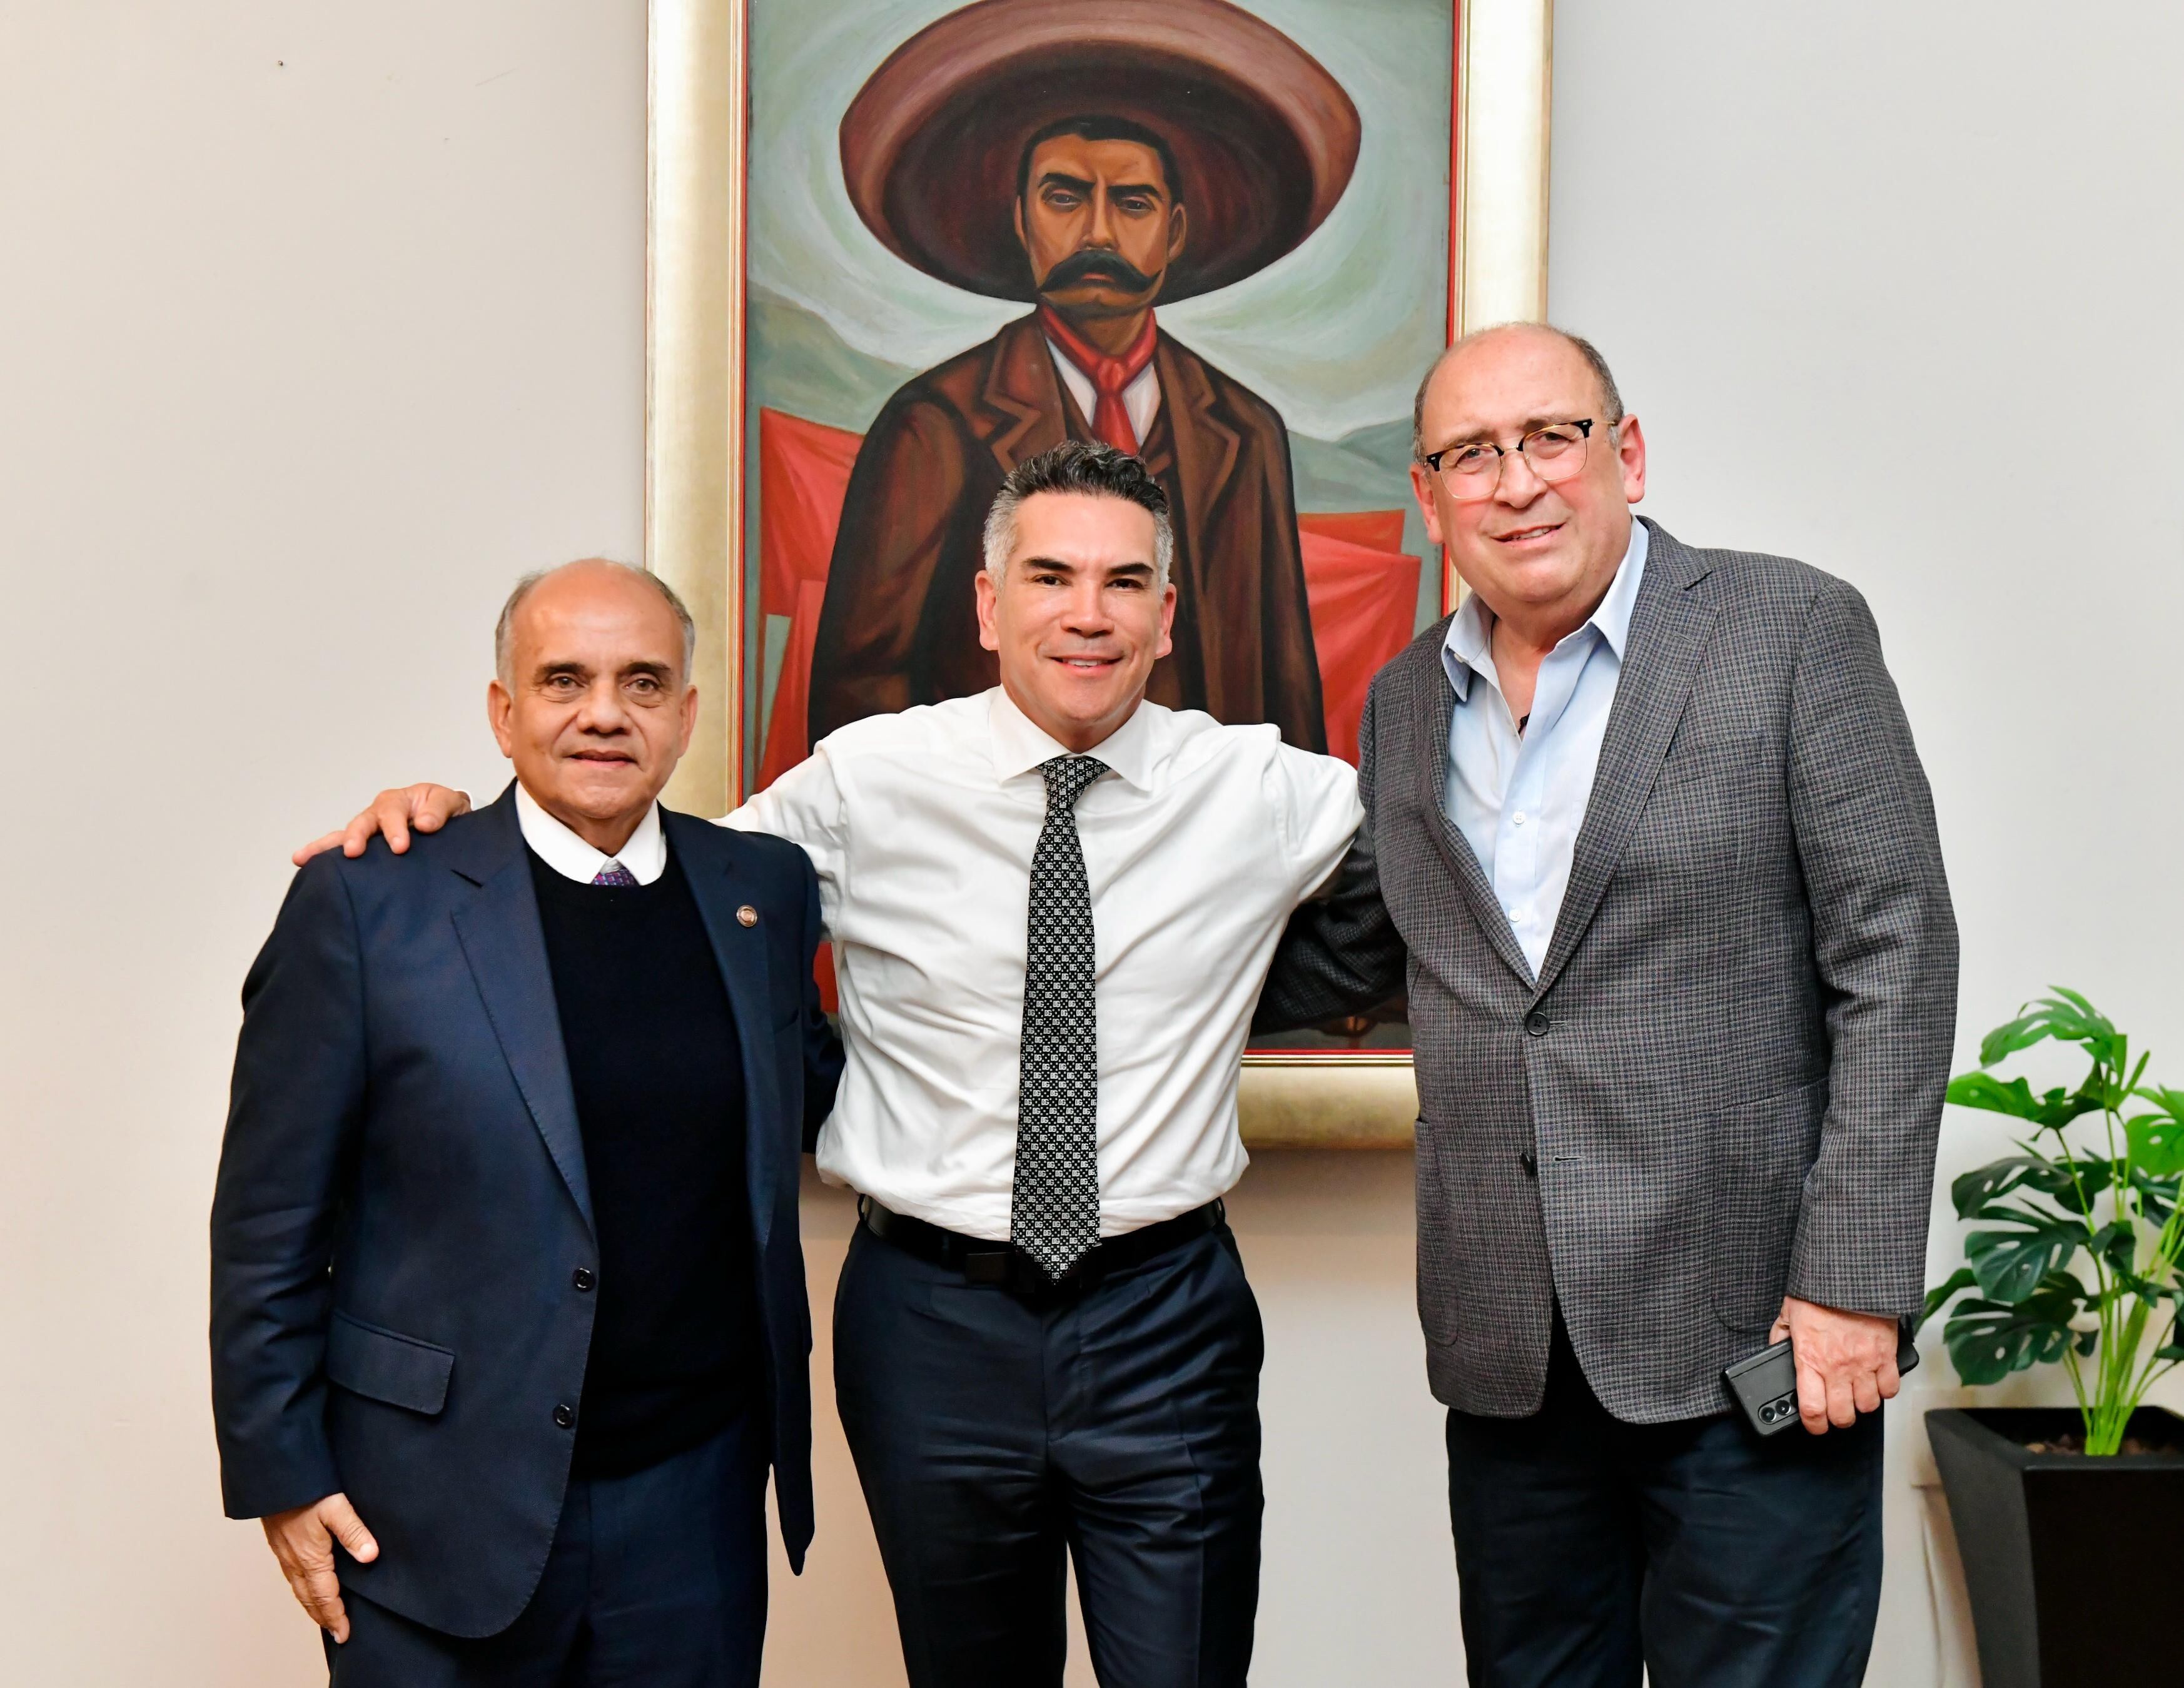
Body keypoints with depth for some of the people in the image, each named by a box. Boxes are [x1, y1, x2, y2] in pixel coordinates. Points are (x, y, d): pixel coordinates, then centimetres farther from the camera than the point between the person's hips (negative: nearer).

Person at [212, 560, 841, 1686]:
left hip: (697, 1497, 3)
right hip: (439, 1516, -3)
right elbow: (269, 1216, -4)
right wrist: (280, 1470, -5)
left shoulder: (769, 889, 4)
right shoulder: (365, 902, -7)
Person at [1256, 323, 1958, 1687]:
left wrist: (1853, 1282, -13)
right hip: (1509, 1353, 5)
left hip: (1748, 1329, -4)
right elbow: (1343, 959, 18)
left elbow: (1896, 958, -8)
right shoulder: (1406, 703, 10)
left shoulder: (1792, 631, -4)